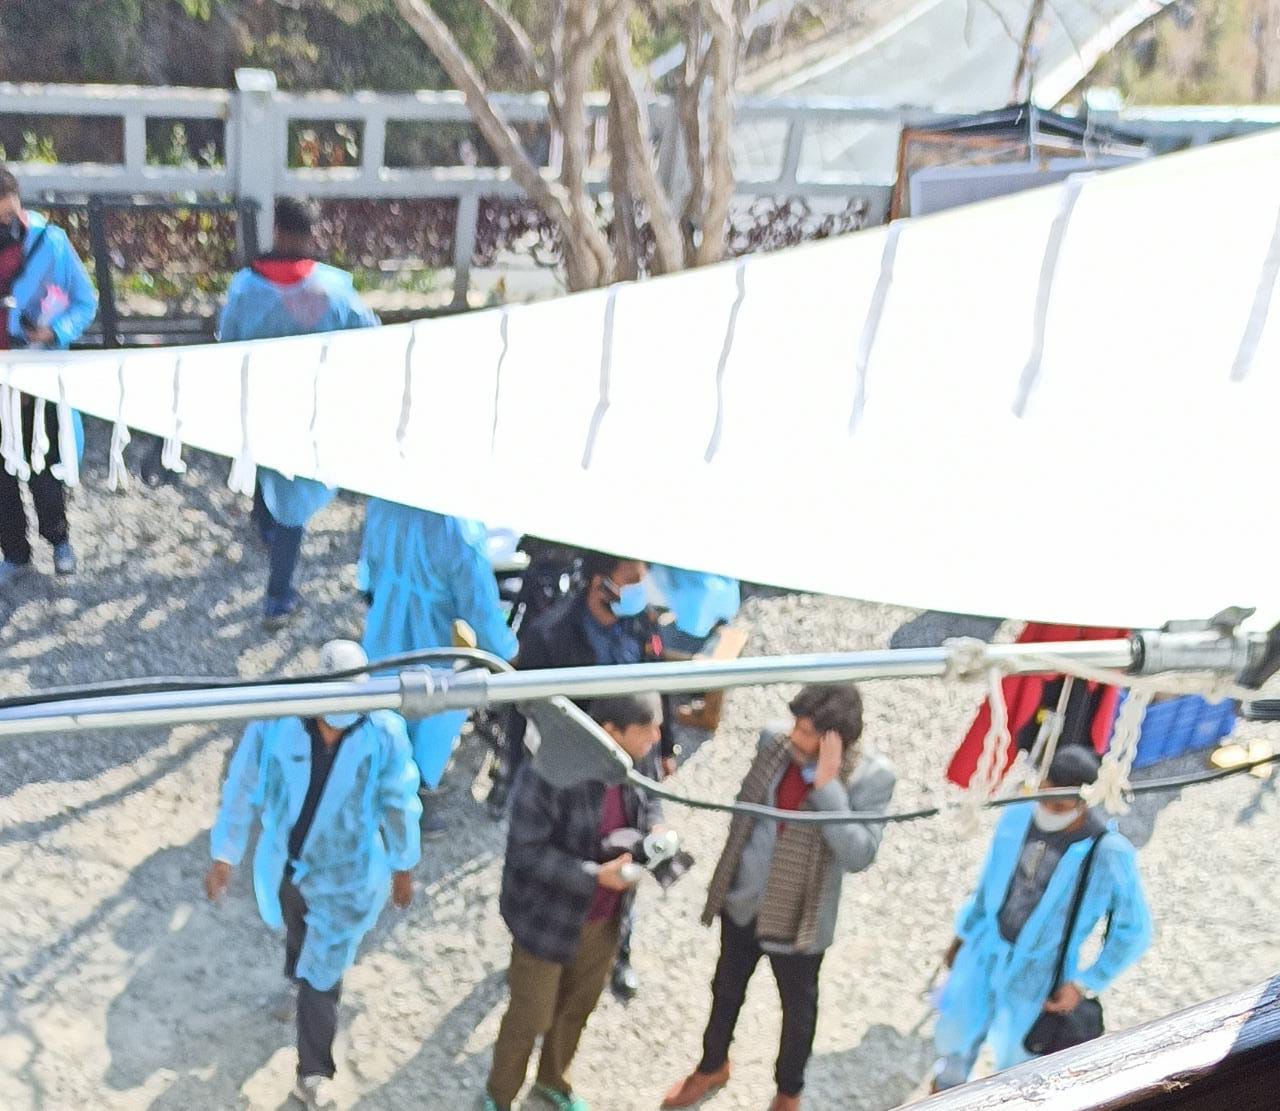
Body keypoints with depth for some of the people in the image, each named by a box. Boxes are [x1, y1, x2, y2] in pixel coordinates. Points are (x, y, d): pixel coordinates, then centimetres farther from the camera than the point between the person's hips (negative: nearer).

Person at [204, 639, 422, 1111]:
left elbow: (398, 804, -10)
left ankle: (313, 1072, 28)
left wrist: (403, 867, 2)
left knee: (322, 974, 8)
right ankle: (304, 972, 66)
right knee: (298, 935, 32)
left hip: (344, 876, -2)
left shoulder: (385, 733, -26)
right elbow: (243, 790, -12)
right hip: (283, 864, 2)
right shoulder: (276, 722, -26)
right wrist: (223, 857, -5)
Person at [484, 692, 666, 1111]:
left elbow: (648, 802, 8)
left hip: (604, 918, 6)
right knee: (530, 1017, 14)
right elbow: (527, 853, -27)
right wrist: (595, 875, -33)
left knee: (578, 1007, 26)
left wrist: (654, 829, -13)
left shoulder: (634, 760, -13)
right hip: (549, 919, -6)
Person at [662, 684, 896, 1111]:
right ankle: (713, 1066, 53)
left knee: (797, 1006, 20)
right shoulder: (775, 740, -13)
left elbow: (859, 856, -32)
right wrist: (725, 875, 12)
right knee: (726, 988, 25)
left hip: (799, 915, -4)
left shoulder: (872, 776, -25)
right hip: (743, 898, 4)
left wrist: (827, 784, -37)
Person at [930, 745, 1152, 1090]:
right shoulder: (1017, 816, -13)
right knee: (953, 1036, 21)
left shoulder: (1110, 854, -25)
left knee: (1014, 1054, 15)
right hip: (984, 952, 4)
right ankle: (949, 1085, 53)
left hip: (1037, 973, -4)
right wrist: (964, 934, 15)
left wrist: (1085, 984, -14)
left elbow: (1134, 930, -13)